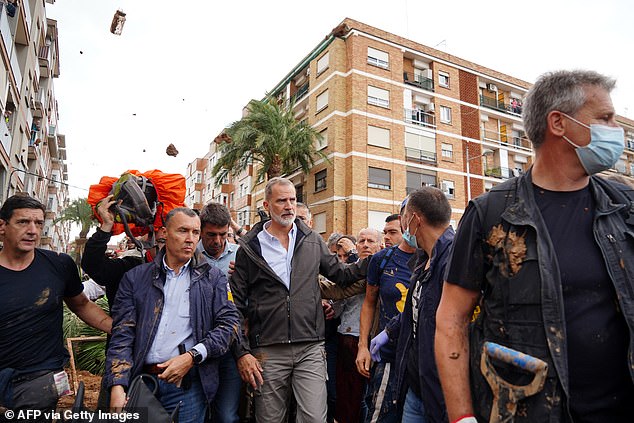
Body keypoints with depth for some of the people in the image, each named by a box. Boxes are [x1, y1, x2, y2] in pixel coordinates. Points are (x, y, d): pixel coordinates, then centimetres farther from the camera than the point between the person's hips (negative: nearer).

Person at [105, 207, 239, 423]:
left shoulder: (213, 277, 5)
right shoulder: (135, 278, 6)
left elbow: (229, 323, -2)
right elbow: (122, 334, 2)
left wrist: (192, 356, -13)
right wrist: (117, 386, -9)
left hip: (187, 384, 0)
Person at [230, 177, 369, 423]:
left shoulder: (312, 241, 7)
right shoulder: (249, 248, 0)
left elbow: (339, 273, 15)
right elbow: (236, 305, 1)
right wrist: (242, 352, -4)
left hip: (310, 349, 1)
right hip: (268, 352, -1)